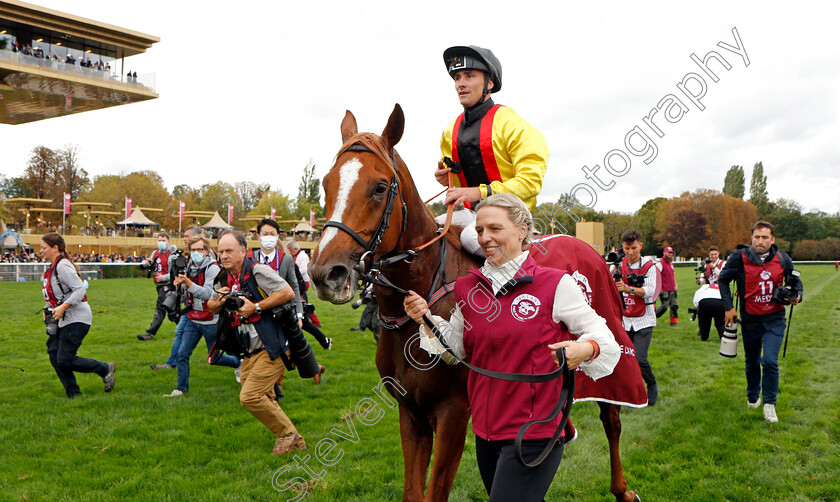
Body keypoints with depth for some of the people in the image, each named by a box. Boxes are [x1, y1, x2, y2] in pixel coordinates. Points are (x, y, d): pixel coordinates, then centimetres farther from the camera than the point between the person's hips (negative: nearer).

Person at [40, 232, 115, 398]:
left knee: (64, 360, -11)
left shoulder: (63, 266, -16)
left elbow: (80, 290, -22)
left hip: (77, 319, -10)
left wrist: (62, 307, -26)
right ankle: (73, 393, 11)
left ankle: (105, 369, 5)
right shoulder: (53, 267, 15)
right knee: (54, 353, 3)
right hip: (63, 319, 10)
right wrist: (49, 309, 12)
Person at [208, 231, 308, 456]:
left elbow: (288, 293, -21)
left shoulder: (258, 271, -14)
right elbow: (211, 307, 22)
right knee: (264, 399, 12)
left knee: (250, 397, -14)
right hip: (250, 351, 8)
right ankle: (295, 441, 28)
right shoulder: (223, 279, 9)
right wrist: (219, 301, -2)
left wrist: (256, 307, -21)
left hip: (272, 347, -8)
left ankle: (287, 434, 6)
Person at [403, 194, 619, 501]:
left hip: (535, 432, -6)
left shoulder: (555, 284, -10)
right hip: (485, 432, 6)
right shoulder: (468, 288, 5)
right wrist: (428, 320, -1)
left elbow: (601, 336, -4)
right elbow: (457, 351, 15)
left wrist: (585, 349, -26)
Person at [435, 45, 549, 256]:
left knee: (471, 236, -33)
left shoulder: (511, 124, -11)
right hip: (472, 212, 7)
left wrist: (481, 191, -25)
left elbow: (531, 180, -18)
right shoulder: (450, 132, 10)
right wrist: (447, 179, 2)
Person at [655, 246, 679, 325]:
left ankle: (674, 323, 15)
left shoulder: (671, 263, 17)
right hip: (665, 291, -8)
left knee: (674, 306, 7)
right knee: (664, 307, -8)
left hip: (673, 290, 8)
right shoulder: (660, 263, -12)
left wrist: (675, 285, 21)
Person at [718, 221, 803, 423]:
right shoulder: (740, 257, -10)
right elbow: (723, 279, 3)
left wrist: (797, 295, -6)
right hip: (750, 319, 0)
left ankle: (769, 404, 2)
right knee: (751, 362, 15)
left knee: (770, 360, -14)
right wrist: (729, 307, -4)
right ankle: (752, 397, 38)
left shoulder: (782, 259, -3)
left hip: (774, 319, 0)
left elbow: (795, 280, 15)